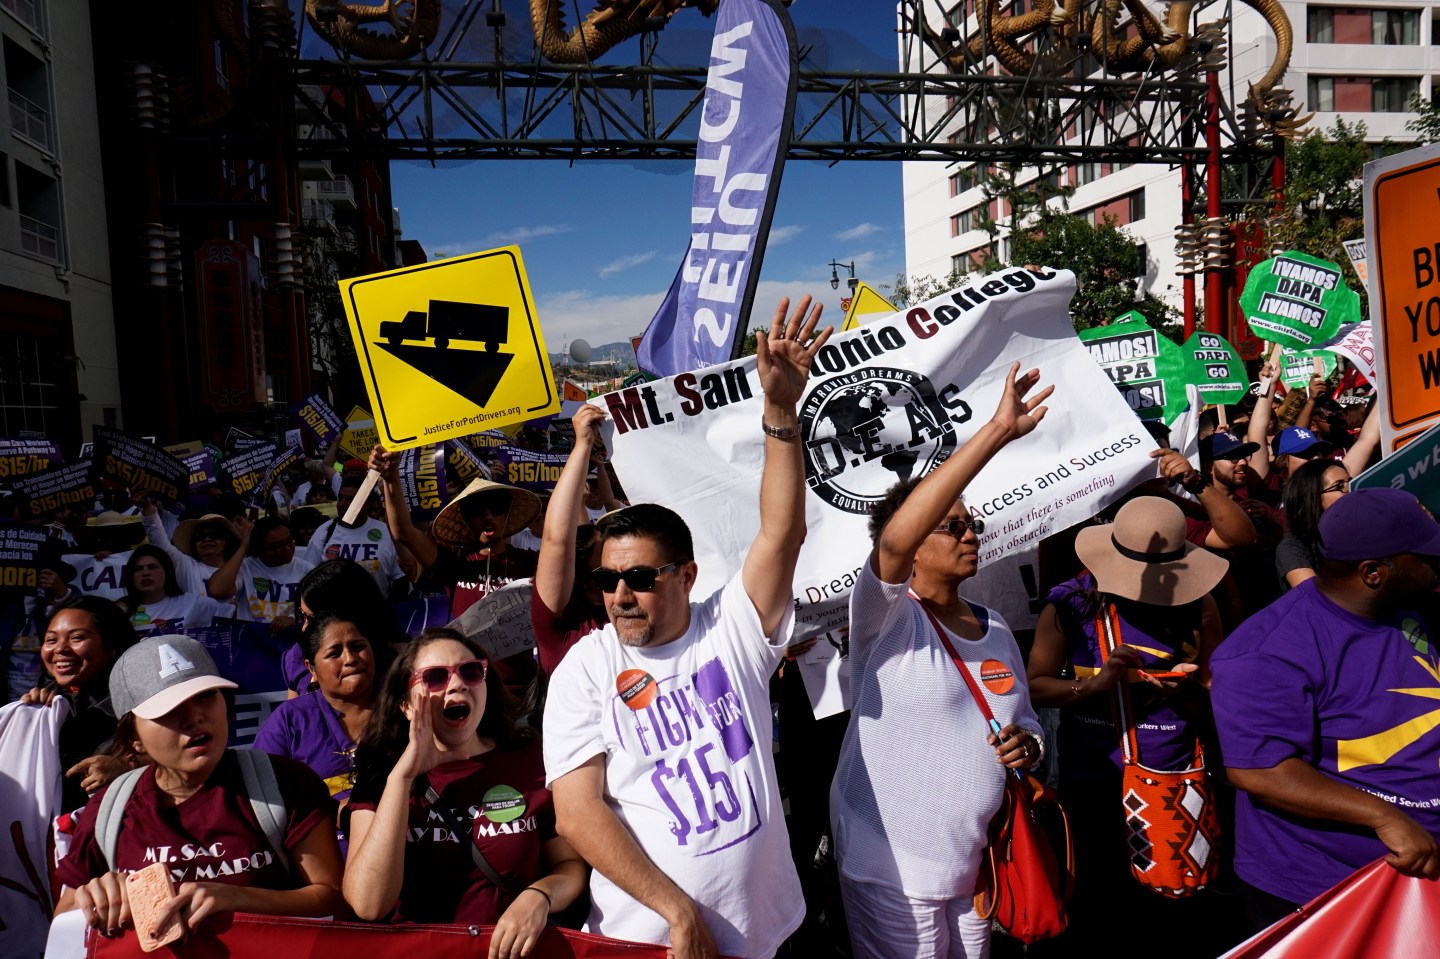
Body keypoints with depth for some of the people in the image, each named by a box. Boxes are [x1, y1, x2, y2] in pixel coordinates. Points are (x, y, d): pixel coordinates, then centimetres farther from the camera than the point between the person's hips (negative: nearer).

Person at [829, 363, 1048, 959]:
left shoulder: (995, 628, 7)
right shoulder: (885, 617, -14)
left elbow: (1025, 720, 20)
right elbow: (894, 537, -35)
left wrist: (1025, 745, -6)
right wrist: (998, 431, -37)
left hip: (980, 864, 6)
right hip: (895, 872, -6)